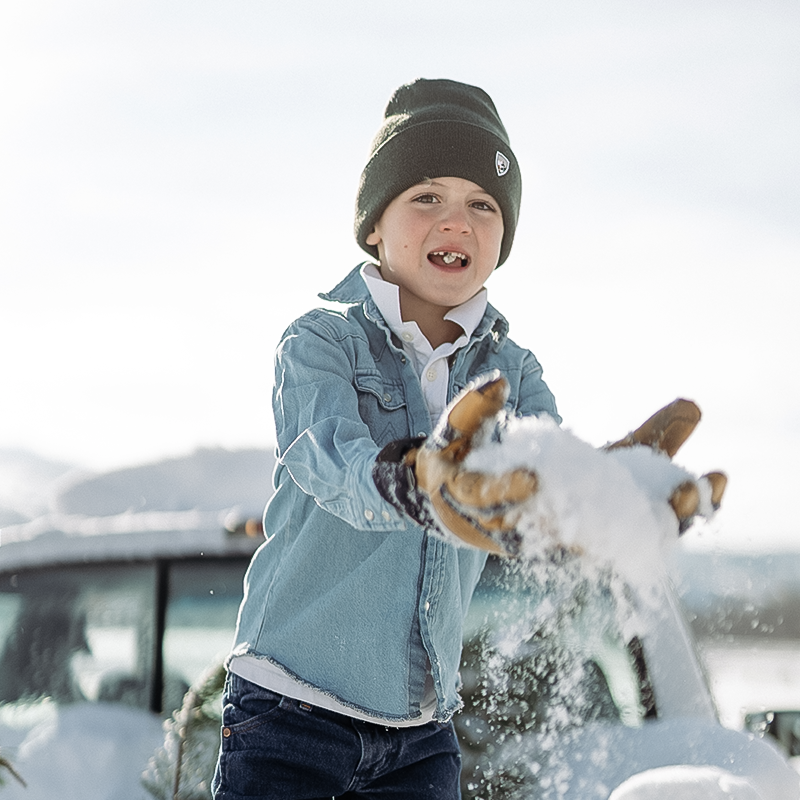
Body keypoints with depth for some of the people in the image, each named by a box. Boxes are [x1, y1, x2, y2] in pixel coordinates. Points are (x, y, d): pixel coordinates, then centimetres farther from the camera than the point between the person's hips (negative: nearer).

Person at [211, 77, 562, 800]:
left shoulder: (511, 371, 5)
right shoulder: (320, 344, -8)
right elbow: (335, 466, -28)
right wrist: (406, 481, -51)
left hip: (423, 727, 4)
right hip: (292, 708, -4)